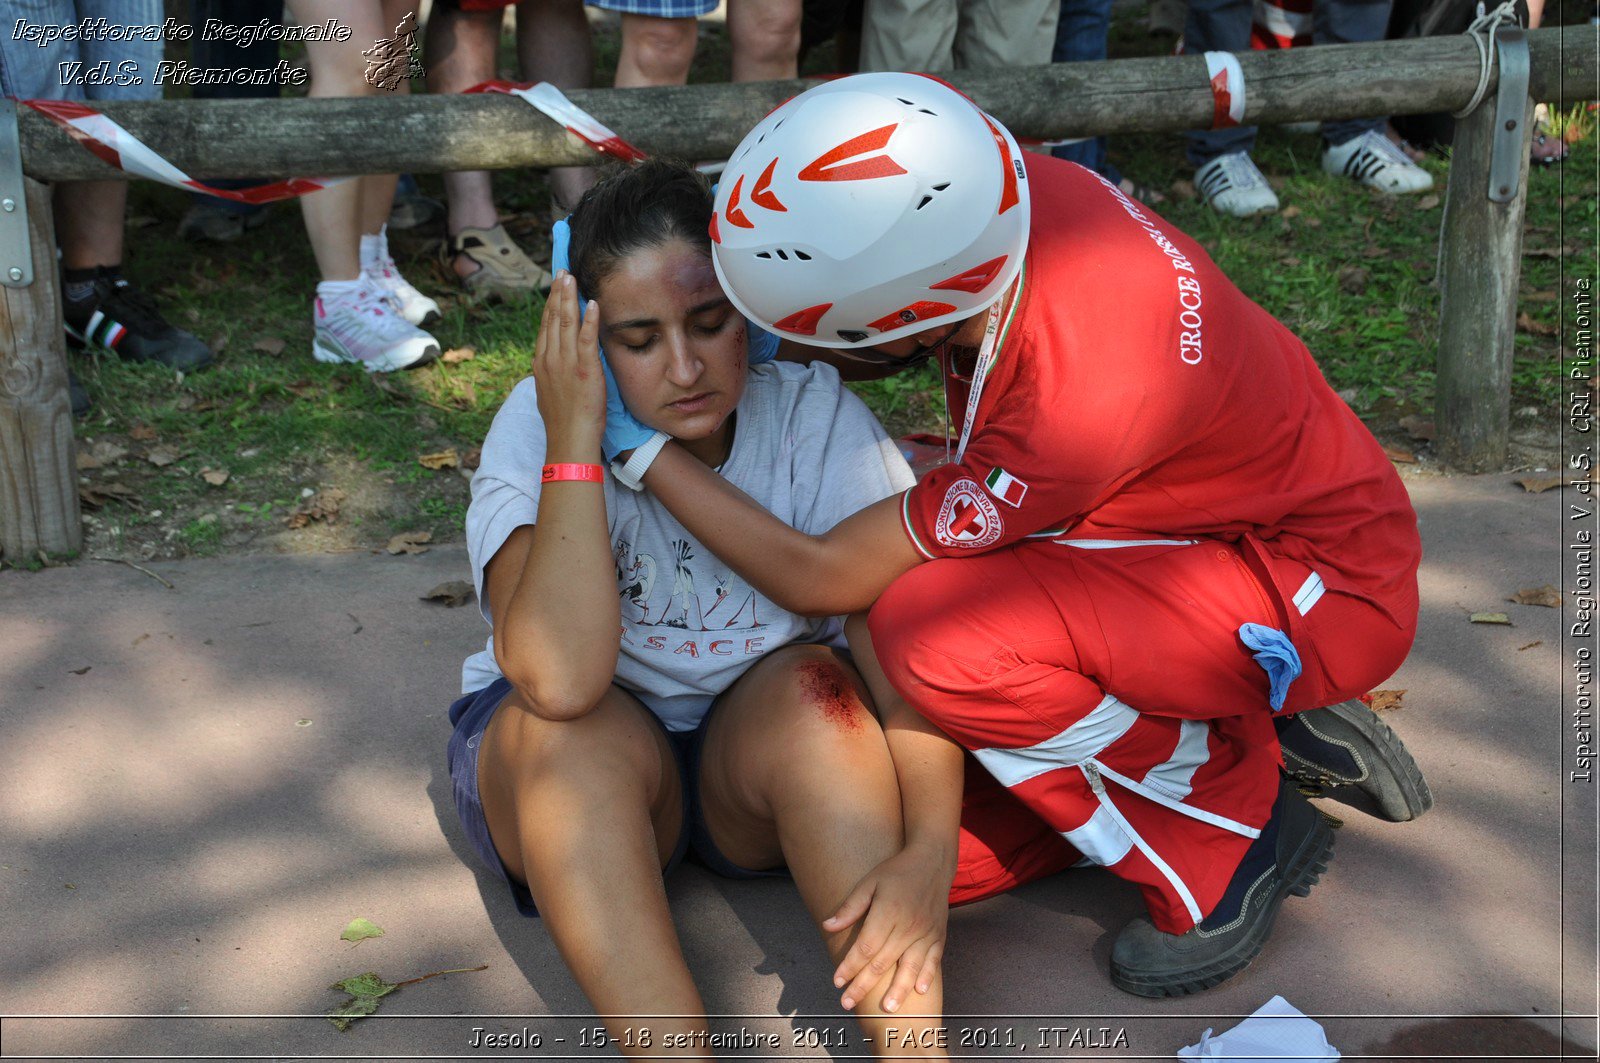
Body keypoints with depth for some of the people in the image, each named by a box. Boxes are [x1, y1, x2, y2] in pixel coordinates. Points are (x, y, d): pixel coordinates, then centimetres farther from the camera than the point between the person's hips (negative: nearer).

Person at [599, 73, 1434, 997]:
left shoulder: (1076, 404, -37)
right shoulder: (1014, 194, -18)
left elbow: (822, 578, -24)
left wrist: (637, 443, -17)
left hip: (1326, 592, -8)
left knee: (938, 629, -28)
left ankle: (1231, 849, -7)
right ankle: (1274, 735, 10)